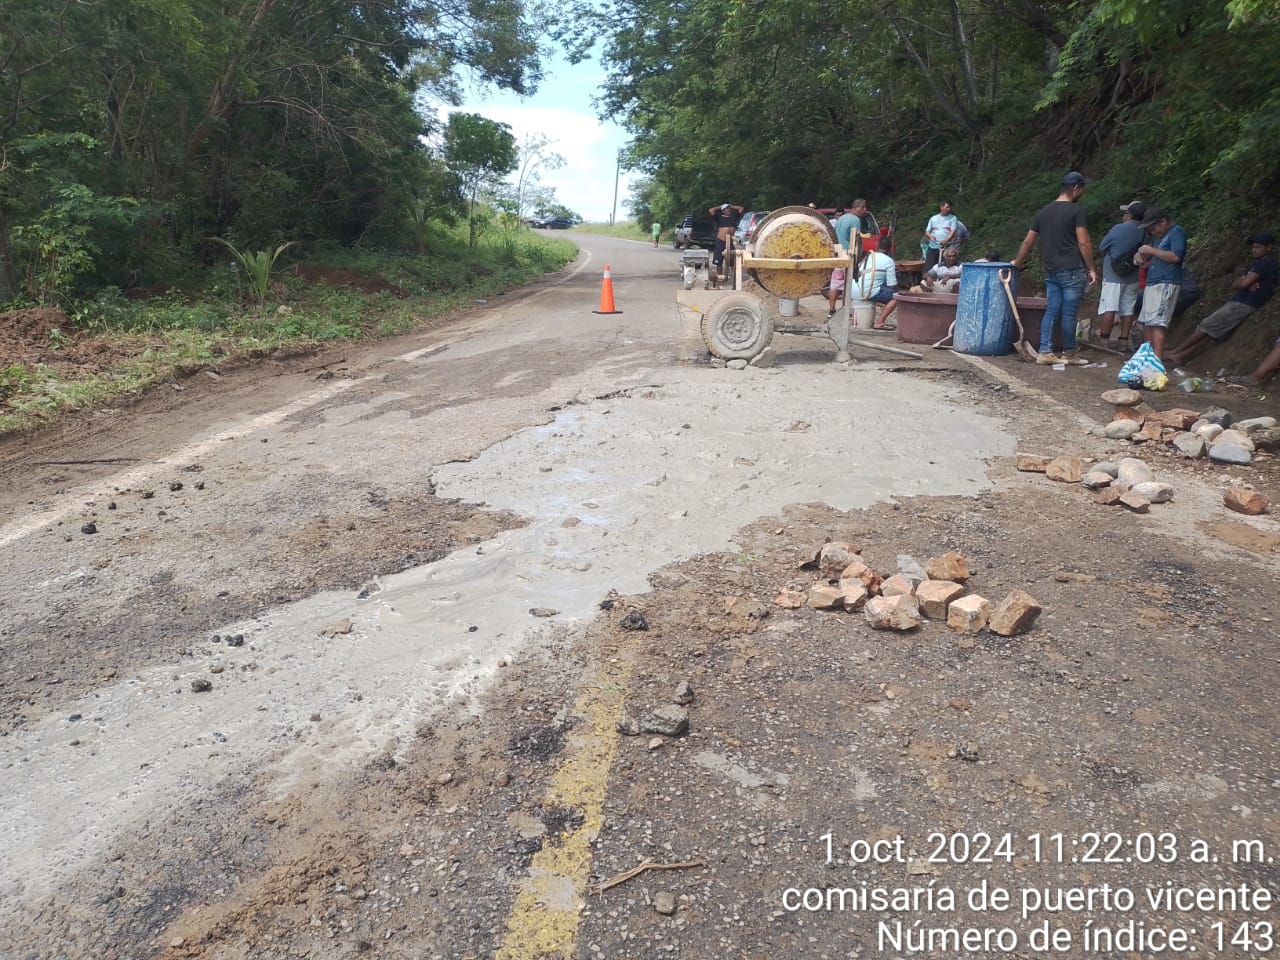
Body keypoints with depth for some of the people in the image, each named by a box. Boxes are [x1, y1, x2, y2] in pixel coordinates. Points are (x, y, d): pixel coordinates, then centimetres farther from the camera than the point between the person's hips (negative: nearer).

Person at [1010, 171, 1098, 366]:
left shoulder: (1043, 211, 12)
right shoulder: (1076, 210, -7)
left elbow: (1028, 241, 15)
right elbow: (1083, 242, -11)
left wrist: (1018, 262, 28)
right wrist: (1091, 269, -6)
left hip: (1051, 271, 6)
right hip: (1072, 271, -6)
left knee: (1051, 311, 8)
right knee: (1068, 313, 0)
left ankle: (1045, 352, 5)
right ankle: (1069, 353, 9)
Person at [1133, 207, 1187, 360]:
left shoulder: (1176, 232, -5)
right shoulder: (1160, 236, 23)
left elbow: (1176, 256, -18)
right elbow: (1153, 256, 33)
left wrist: (1152, 250, -12)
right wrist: (1141, 256, 11)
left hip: (1166, 284, -10)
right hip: (1152, 284, 10)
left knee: (1157, 322, -17)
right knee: (1146, 321, 10)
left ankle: (1157, 358, -22)